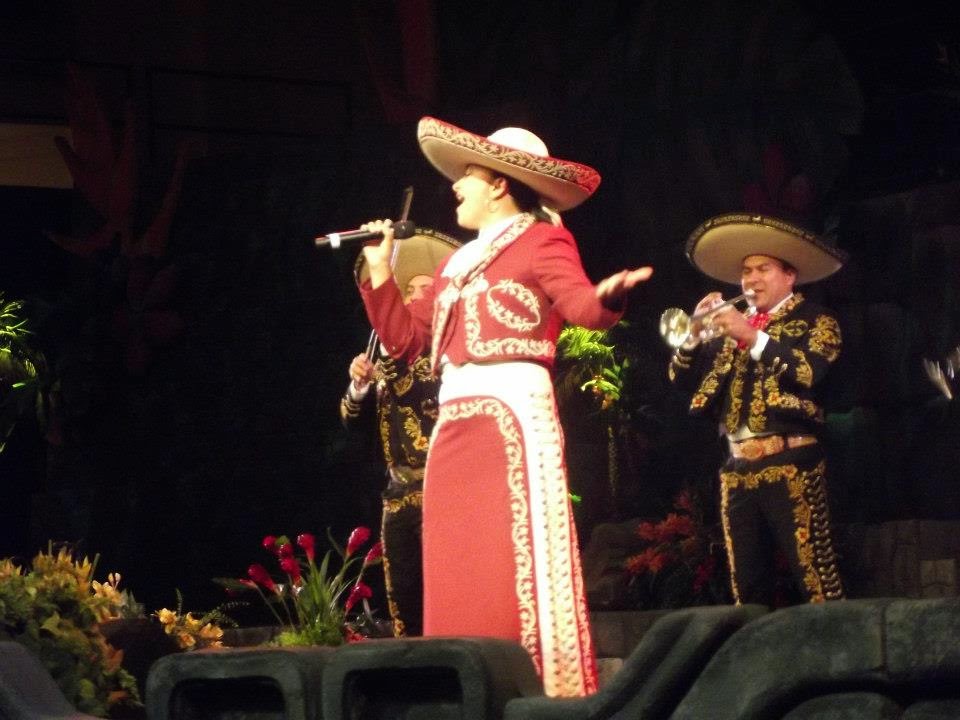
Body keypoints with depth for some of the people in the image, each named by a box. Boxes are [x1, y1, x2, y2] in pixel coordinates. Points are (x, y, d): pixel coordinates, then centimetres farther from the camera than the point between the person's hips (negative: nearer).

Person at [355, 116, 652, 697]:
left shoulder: (541, 240, 1)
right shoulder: (458, 264, 24)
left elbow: (582, 305, -15)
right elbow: (405, 338, 24)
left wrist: (608, 298, -38)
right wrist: (380, 268, 19)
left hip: (514, 412, -8)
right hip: (455, 422, 8)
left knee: (519, 561, -14)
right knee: (458, 572, 3)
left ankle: (546, 692, -14)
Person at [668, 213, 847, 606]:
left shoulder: (814, 321, 3)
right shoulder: (732, 326, 18)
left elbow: (808, 373, -16)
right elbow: (681, 379, 12)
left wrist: (752, 337, -17)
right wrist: (696, 334, -5)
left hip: (789, 461, -6)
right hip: (738, 466, 6)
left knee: (813, 576, -11)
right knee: (747, 584, 6)